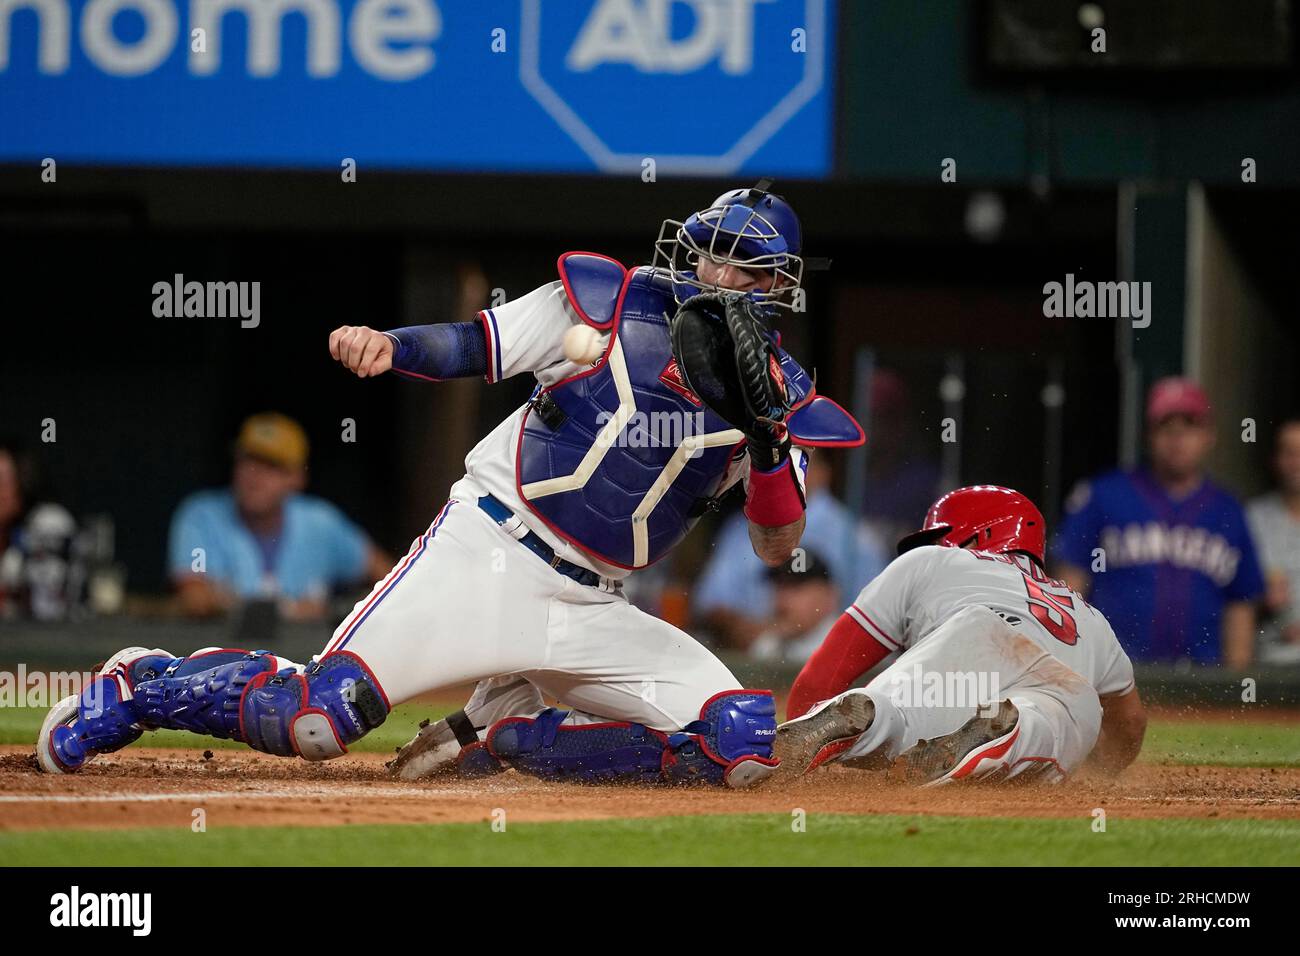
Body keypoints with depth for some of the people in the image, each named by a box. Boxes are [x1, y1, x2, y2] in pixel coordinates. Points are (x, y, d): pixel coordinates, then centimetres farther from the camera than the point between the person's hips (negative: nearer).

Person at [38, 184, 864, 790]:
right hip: (486, 552, -4)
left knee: (741, 744, -17)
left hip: (592, 613, 4)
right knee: (312, 722, -21)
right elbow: (472, 345, 2)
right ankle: (142, 685, 11)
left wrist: (768, 434, -15)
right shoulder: (608, 304, 1)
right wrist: (386, 345, -18)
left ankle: (496, 734, -1)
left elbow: (778, 548, 1)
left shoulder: (778, 395, 7)